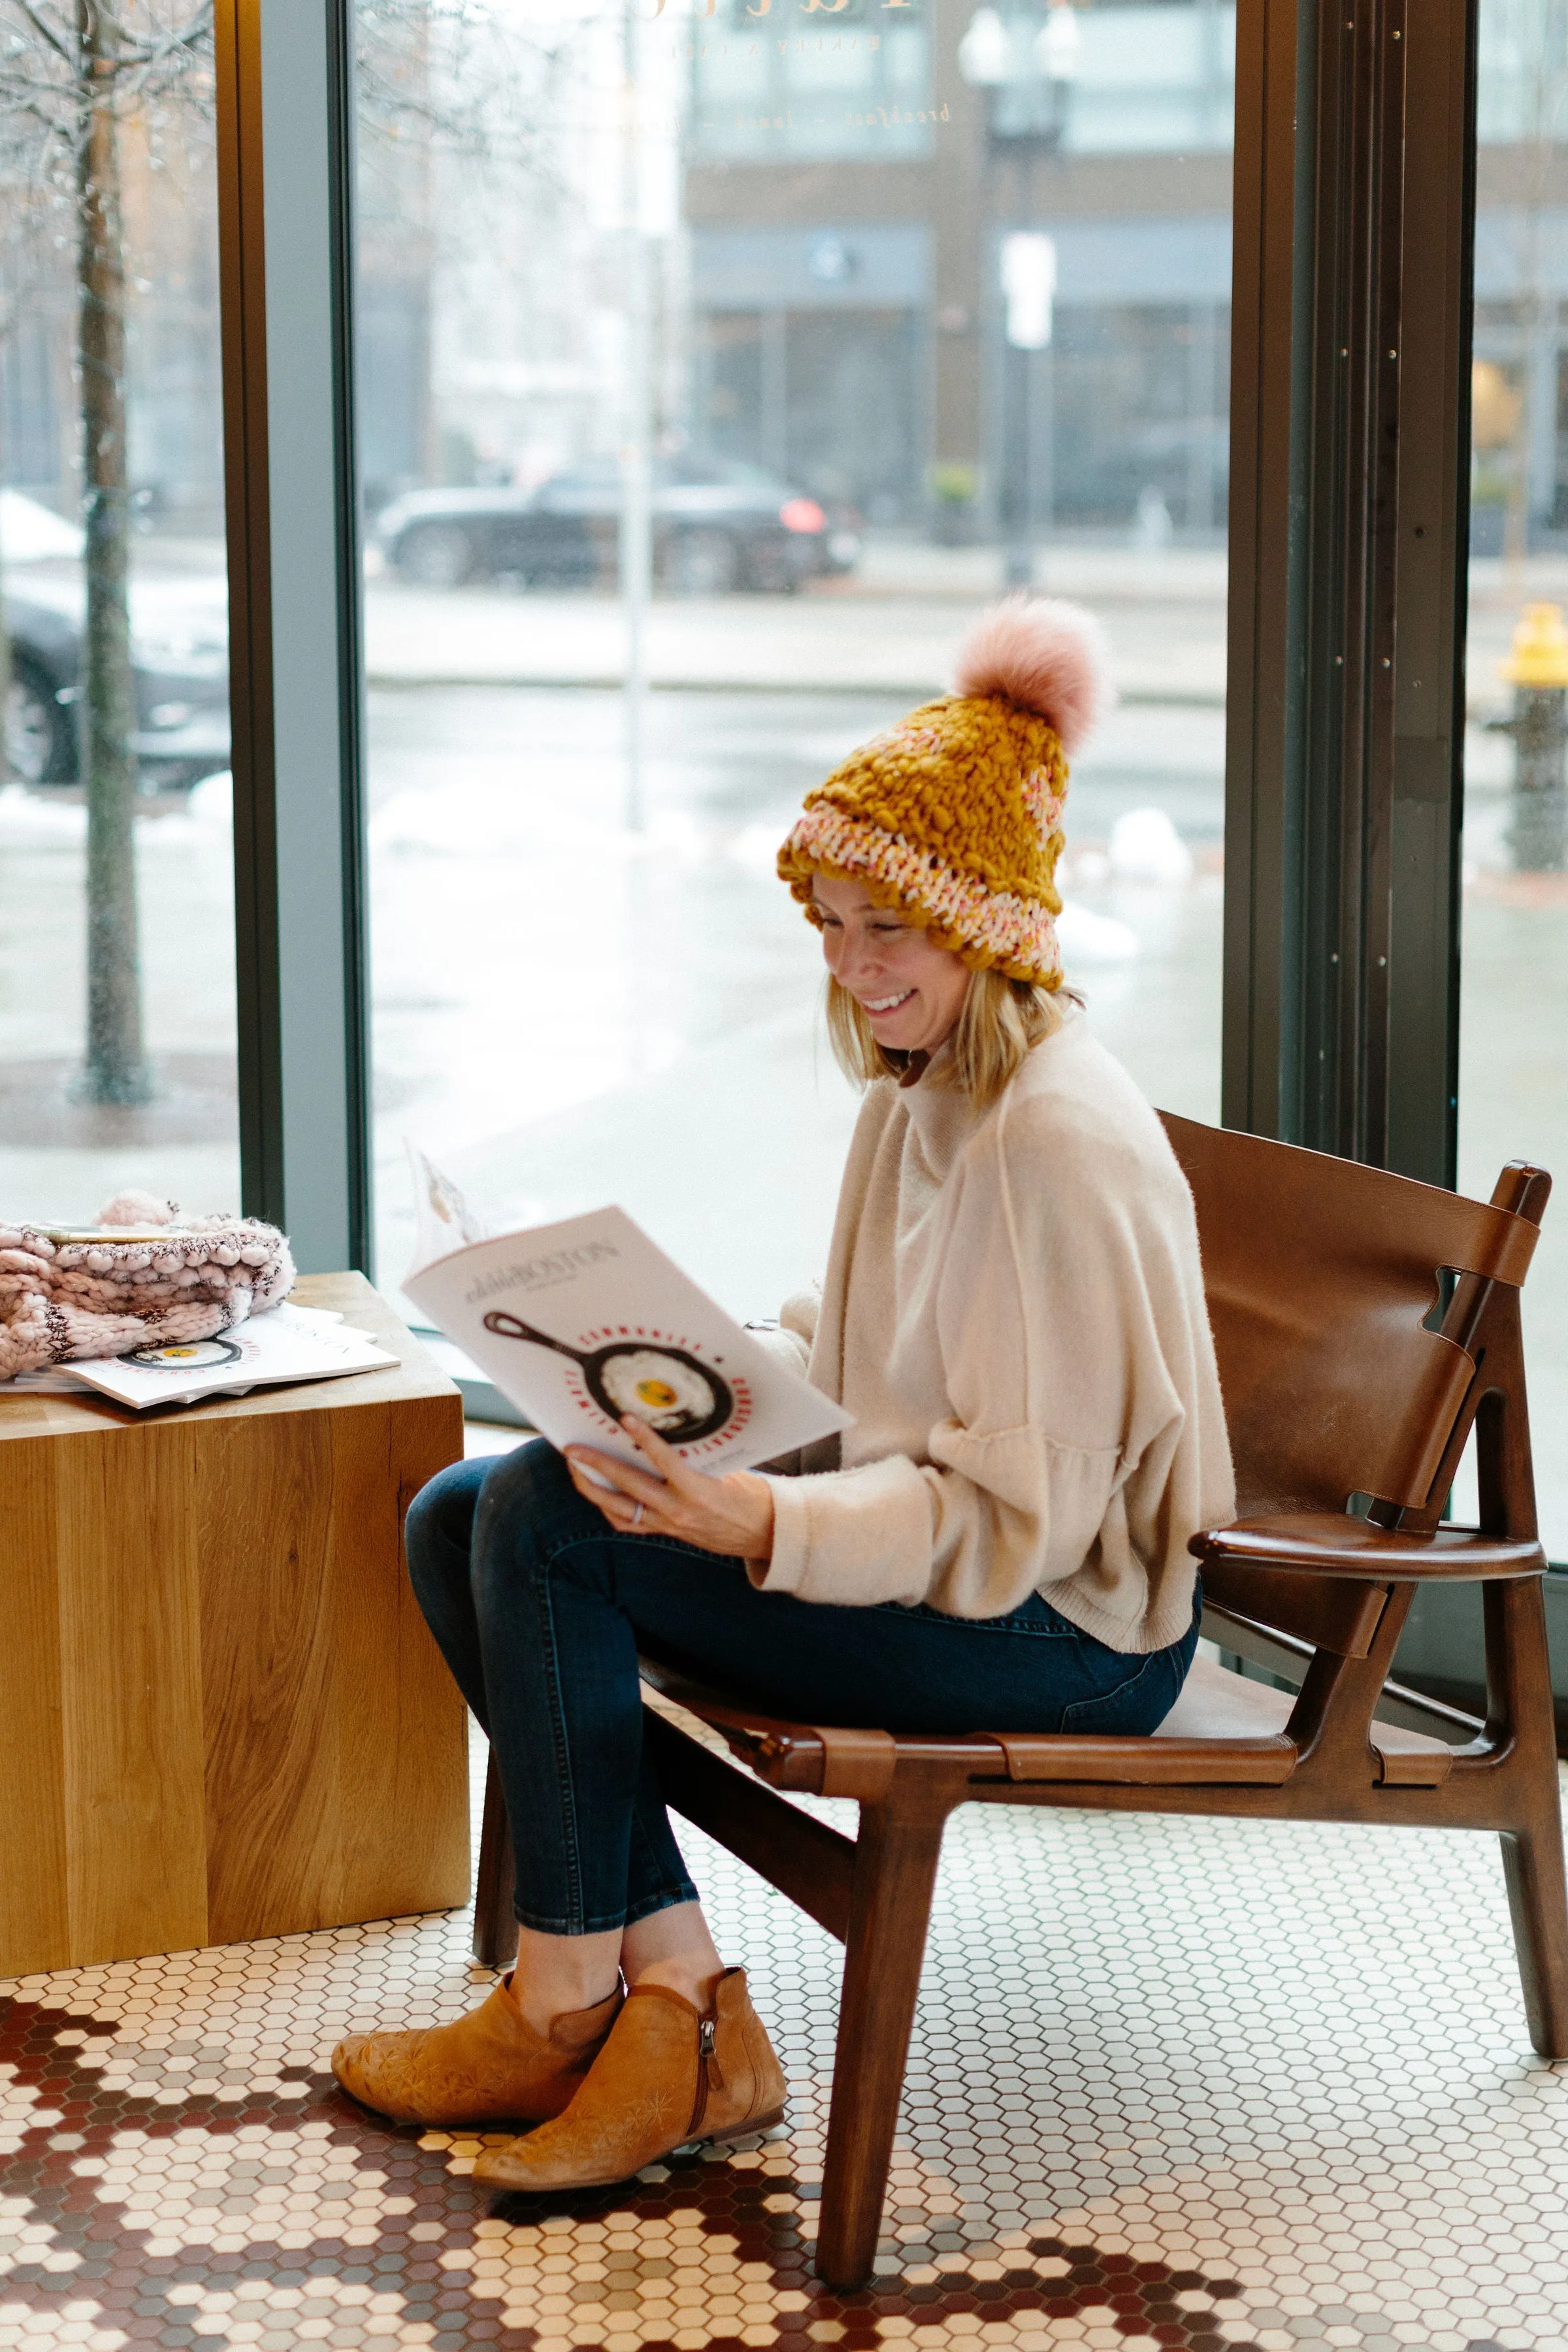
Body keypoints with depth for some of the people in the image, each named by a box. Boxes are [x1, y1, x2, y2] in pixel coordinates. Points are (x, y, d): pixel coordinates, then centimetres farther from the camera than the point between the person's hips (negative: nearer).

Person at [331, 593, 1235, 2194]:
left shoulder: (1061, 1144, -21)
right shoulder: (917, 1090, 9)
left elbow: (1018, 1517, -23)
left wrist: (760, 1524, -34)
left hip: (1063, 1630, -10)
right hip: (922, 1551, 10)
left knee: (546, 1517, -21)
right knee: (453, 1517, -1)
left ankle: (564, 2007, -4)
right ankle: (683, 2007, -8)